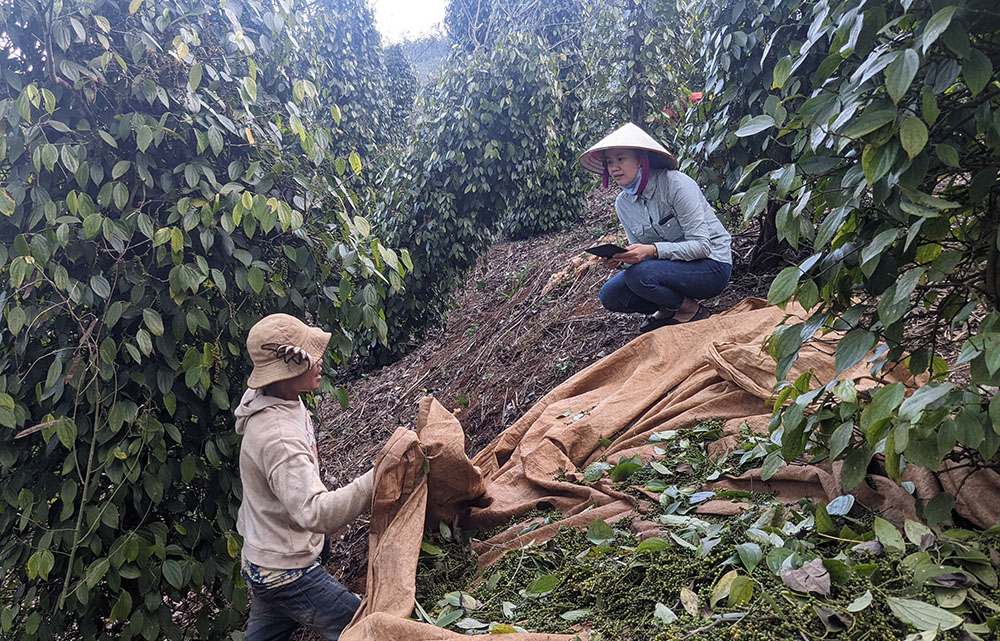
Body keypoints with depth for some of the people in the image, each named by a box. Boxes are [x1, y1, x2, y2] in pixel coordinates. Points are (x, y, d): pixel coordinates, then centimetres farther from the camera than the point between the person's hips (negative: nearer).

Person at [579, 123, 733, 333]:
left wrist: (653, 250, -35)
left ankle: (691, 310, -6)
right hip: (672, 267, 7)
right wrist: (619, 258, -18)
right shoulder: (623, 203, 1)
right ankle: (669, 311, 10)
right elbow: (640, 253, 6)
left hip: (712, 267, -7)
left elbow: (701, 245, -22)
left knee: (639, 274, -31)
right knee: (610, 295, -9)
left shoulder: (675, 184, -19)